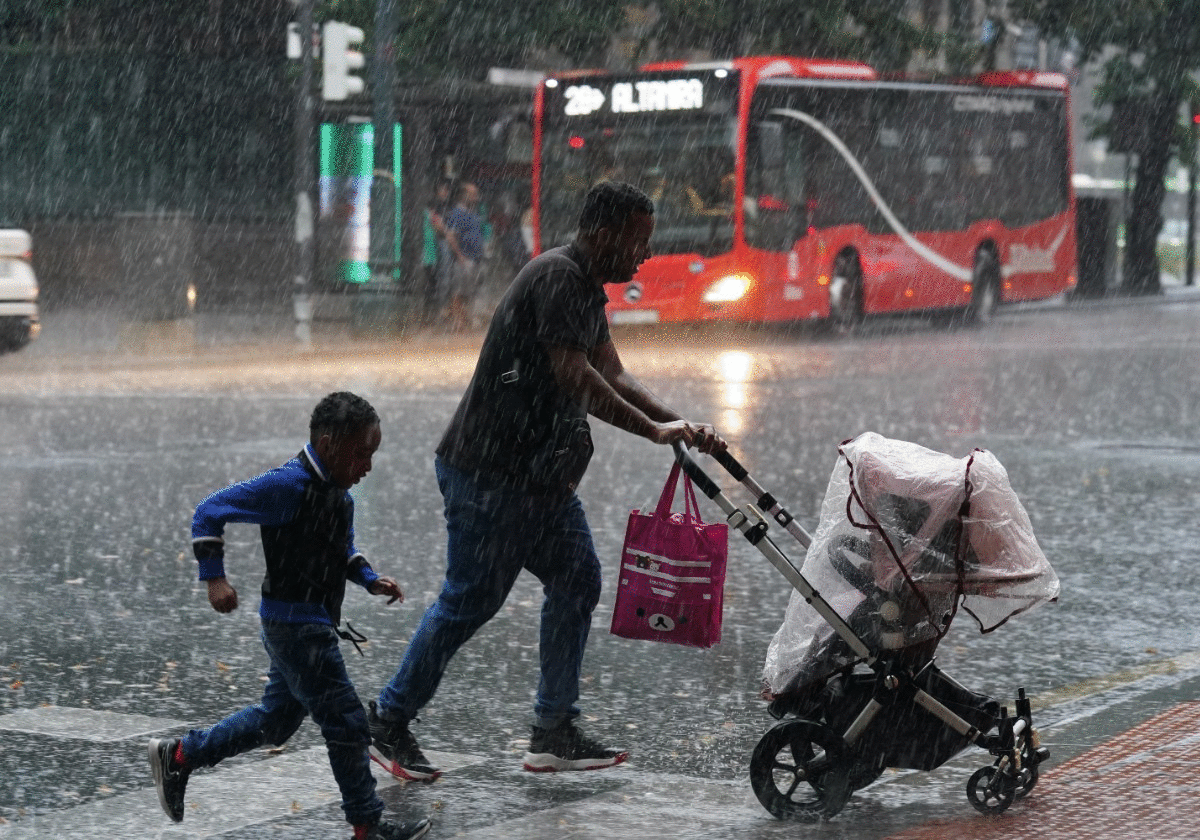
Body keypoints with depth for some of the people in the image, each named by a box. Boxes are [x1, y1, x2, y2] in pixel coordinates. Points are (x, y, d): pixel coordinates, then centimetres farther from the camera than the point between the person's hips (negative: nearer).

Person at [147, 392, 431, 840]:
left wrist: (370, 579, 8)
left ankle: (178, 755, 28)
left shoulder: (338, 491, 8)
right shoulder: (289, 485, -20)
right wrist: (215, 577, -20)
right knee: (345, 720, -5)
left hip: (314, 622, 10)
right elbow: (211, 510, -17)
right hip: (294, 622, -10)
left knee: (276, 721, 19)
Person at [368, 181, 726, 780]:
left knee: (576, 578, 6)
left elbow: (613, 376, 13)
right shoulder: (556, 277, -18)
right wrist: (653, 429, -22)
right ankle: (388, 721, 11)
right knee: (471, 600, -2)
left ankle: (555, 732, 10)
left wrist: (680, 425, 1)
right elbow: (574, 377, -25)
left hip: (539, 473, 10)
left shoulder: (588, 288, 14)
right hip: (487, 469, -10)